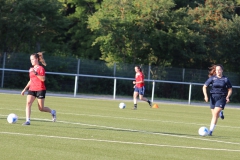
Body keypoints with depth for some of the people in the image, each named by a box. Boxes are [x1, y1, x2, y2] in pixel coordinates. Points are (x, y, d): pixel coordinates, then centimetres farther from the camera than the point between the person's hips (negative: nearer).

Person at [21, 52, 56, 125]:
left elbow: (43, 79, -20)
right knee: (28, 103, -17)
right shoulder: (31, 69, 14)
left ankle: (52, 112, 30)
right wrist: (25, 89, 18)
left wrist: (35, 73, -28)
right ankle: (27, 120, -20)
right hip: (32, 89, 6)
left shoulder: (41, 68, -7)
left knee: (41, 108, 1)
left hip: (40, 90, -6)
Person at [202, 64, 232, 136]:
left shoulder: (225, 79, 0)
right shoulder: (212, 78, 1)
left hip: (221, 98, -2)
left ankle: (211, 130, -16)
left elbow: (230, 89, 10)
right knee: (214, 115, 4)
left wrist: (227, 97, -7)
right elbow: (204, 87, 4)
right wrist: (205, 95, -10)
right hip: (213, 97, 2)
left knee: (215, 113, -17)